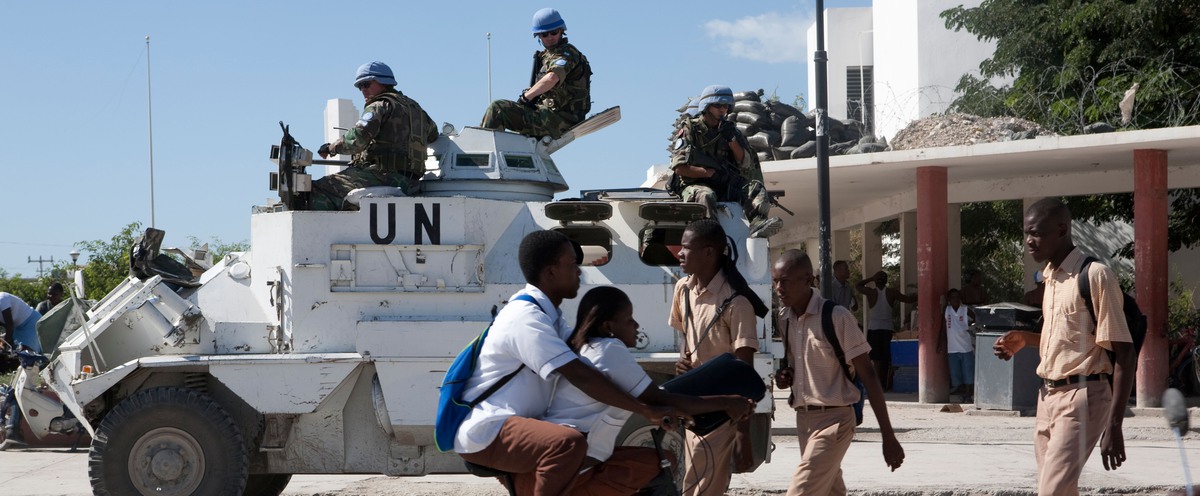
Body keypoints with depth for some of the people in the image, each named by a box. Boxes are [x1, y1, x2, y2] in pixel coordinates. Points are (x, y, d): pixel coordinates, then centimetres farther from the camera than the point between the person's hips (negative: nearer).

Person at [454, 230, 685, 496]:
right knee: (569, 442, -37)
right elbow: (579, 375, -27)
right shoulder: (526, 318, -20)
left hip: (515, 427, 11)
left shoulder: (547, 314, 12)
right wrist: (648, 411, -28)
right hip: (484, 433, -11)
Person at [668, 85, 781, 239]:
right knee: (706, 195, -37)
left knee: (755, 187, -17)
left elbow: (747, 164, 10)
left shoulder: (728, 130, 15)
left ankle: (758, 225, -44)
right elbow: (679, 167, -10)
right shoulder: (690, 129, 0)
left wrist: (732, 140, -5)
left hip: (724, 185, 5)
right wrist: (711, 173, -18)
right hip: (693, 185, -5)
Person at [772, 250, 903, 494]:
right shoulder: (784, 318, 4)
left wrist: (888, 436, -13)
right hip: (803, 418, 7)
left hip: (833, 419, -7)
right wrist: (784, 376, -3)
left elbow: (867, 375, -13)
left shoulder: (837, 317, -15)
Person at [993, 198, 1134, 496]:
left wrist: (1114, 425, -21)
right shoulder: (1049, 277, 13)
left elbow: (1123, 353, -15)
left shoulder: (1095, 275, -13)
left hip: (1081, 397, -9)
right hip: (1049, 396, 9)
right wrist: (1024, 340, 9)